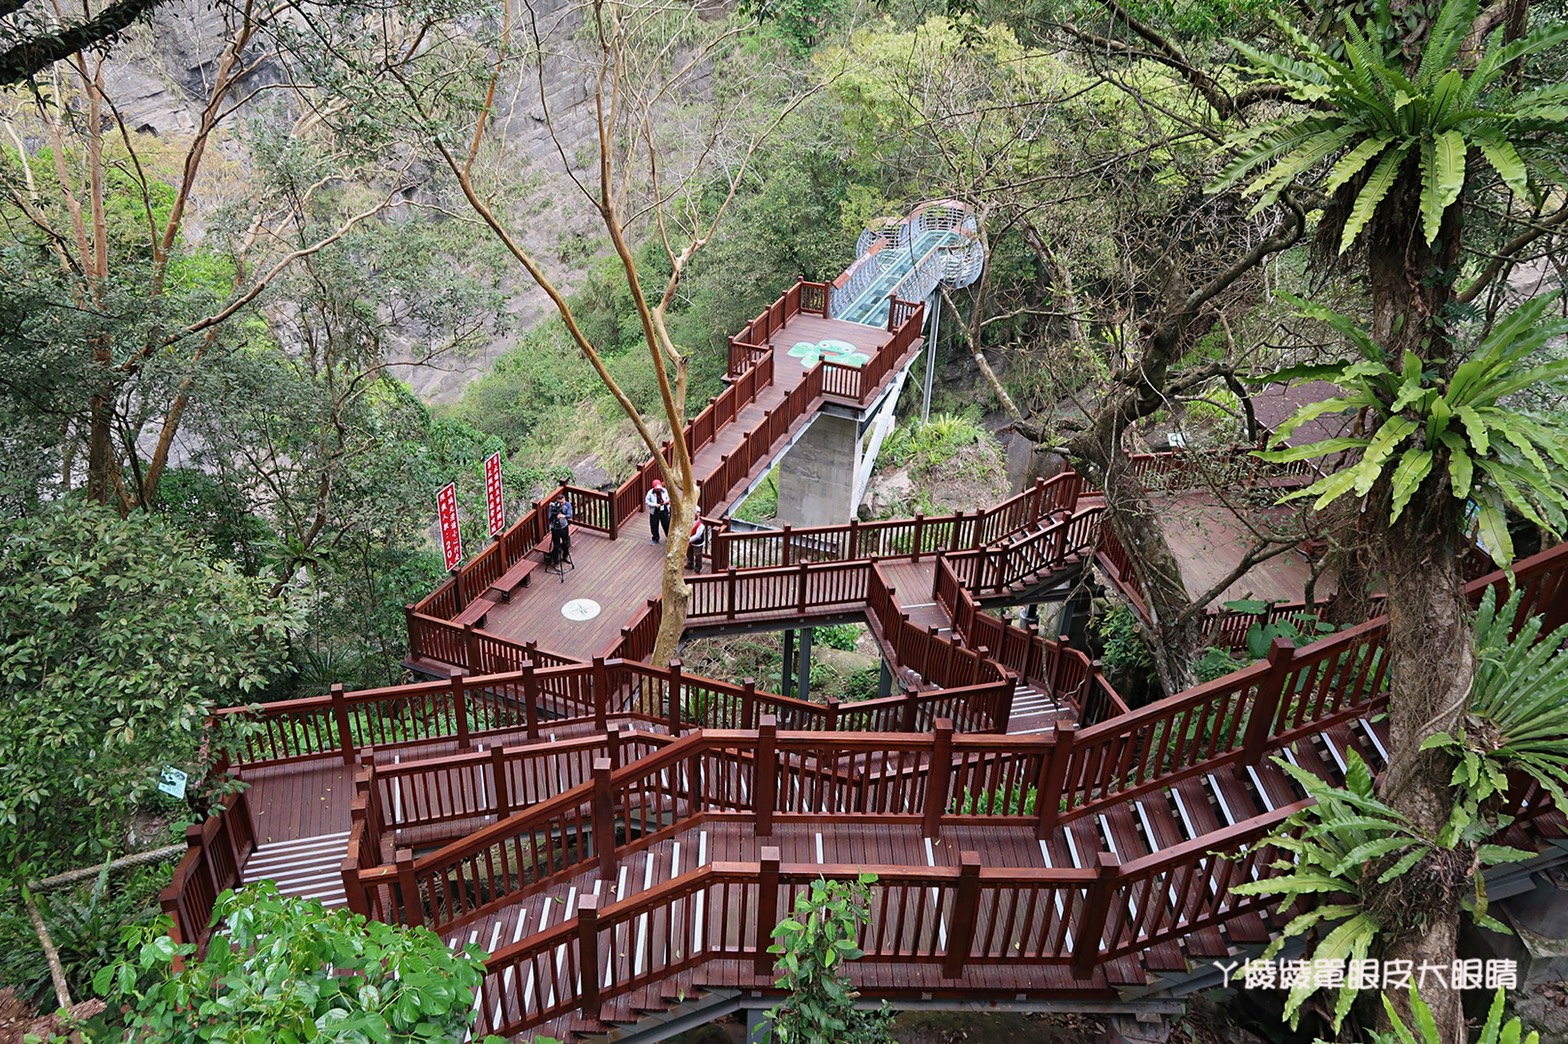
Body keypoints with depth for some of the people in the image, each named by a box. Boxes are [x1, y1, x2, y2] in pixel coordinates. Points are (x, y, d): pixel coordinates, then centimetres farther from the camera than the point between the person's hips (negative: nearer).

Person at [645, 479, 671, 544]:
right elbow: (647, 502, -8)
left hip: (664, 511, 1)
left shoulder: (664, 491, -5)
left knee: (666, 524, 8)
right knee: (654, 526, 8)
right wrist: (654, 504, -21)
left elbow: (668, 498, 10)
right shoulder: (650, 493, -12)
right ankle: (655, 539, 27)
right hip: (654, 512, -1)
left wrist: (667, 501, -14)